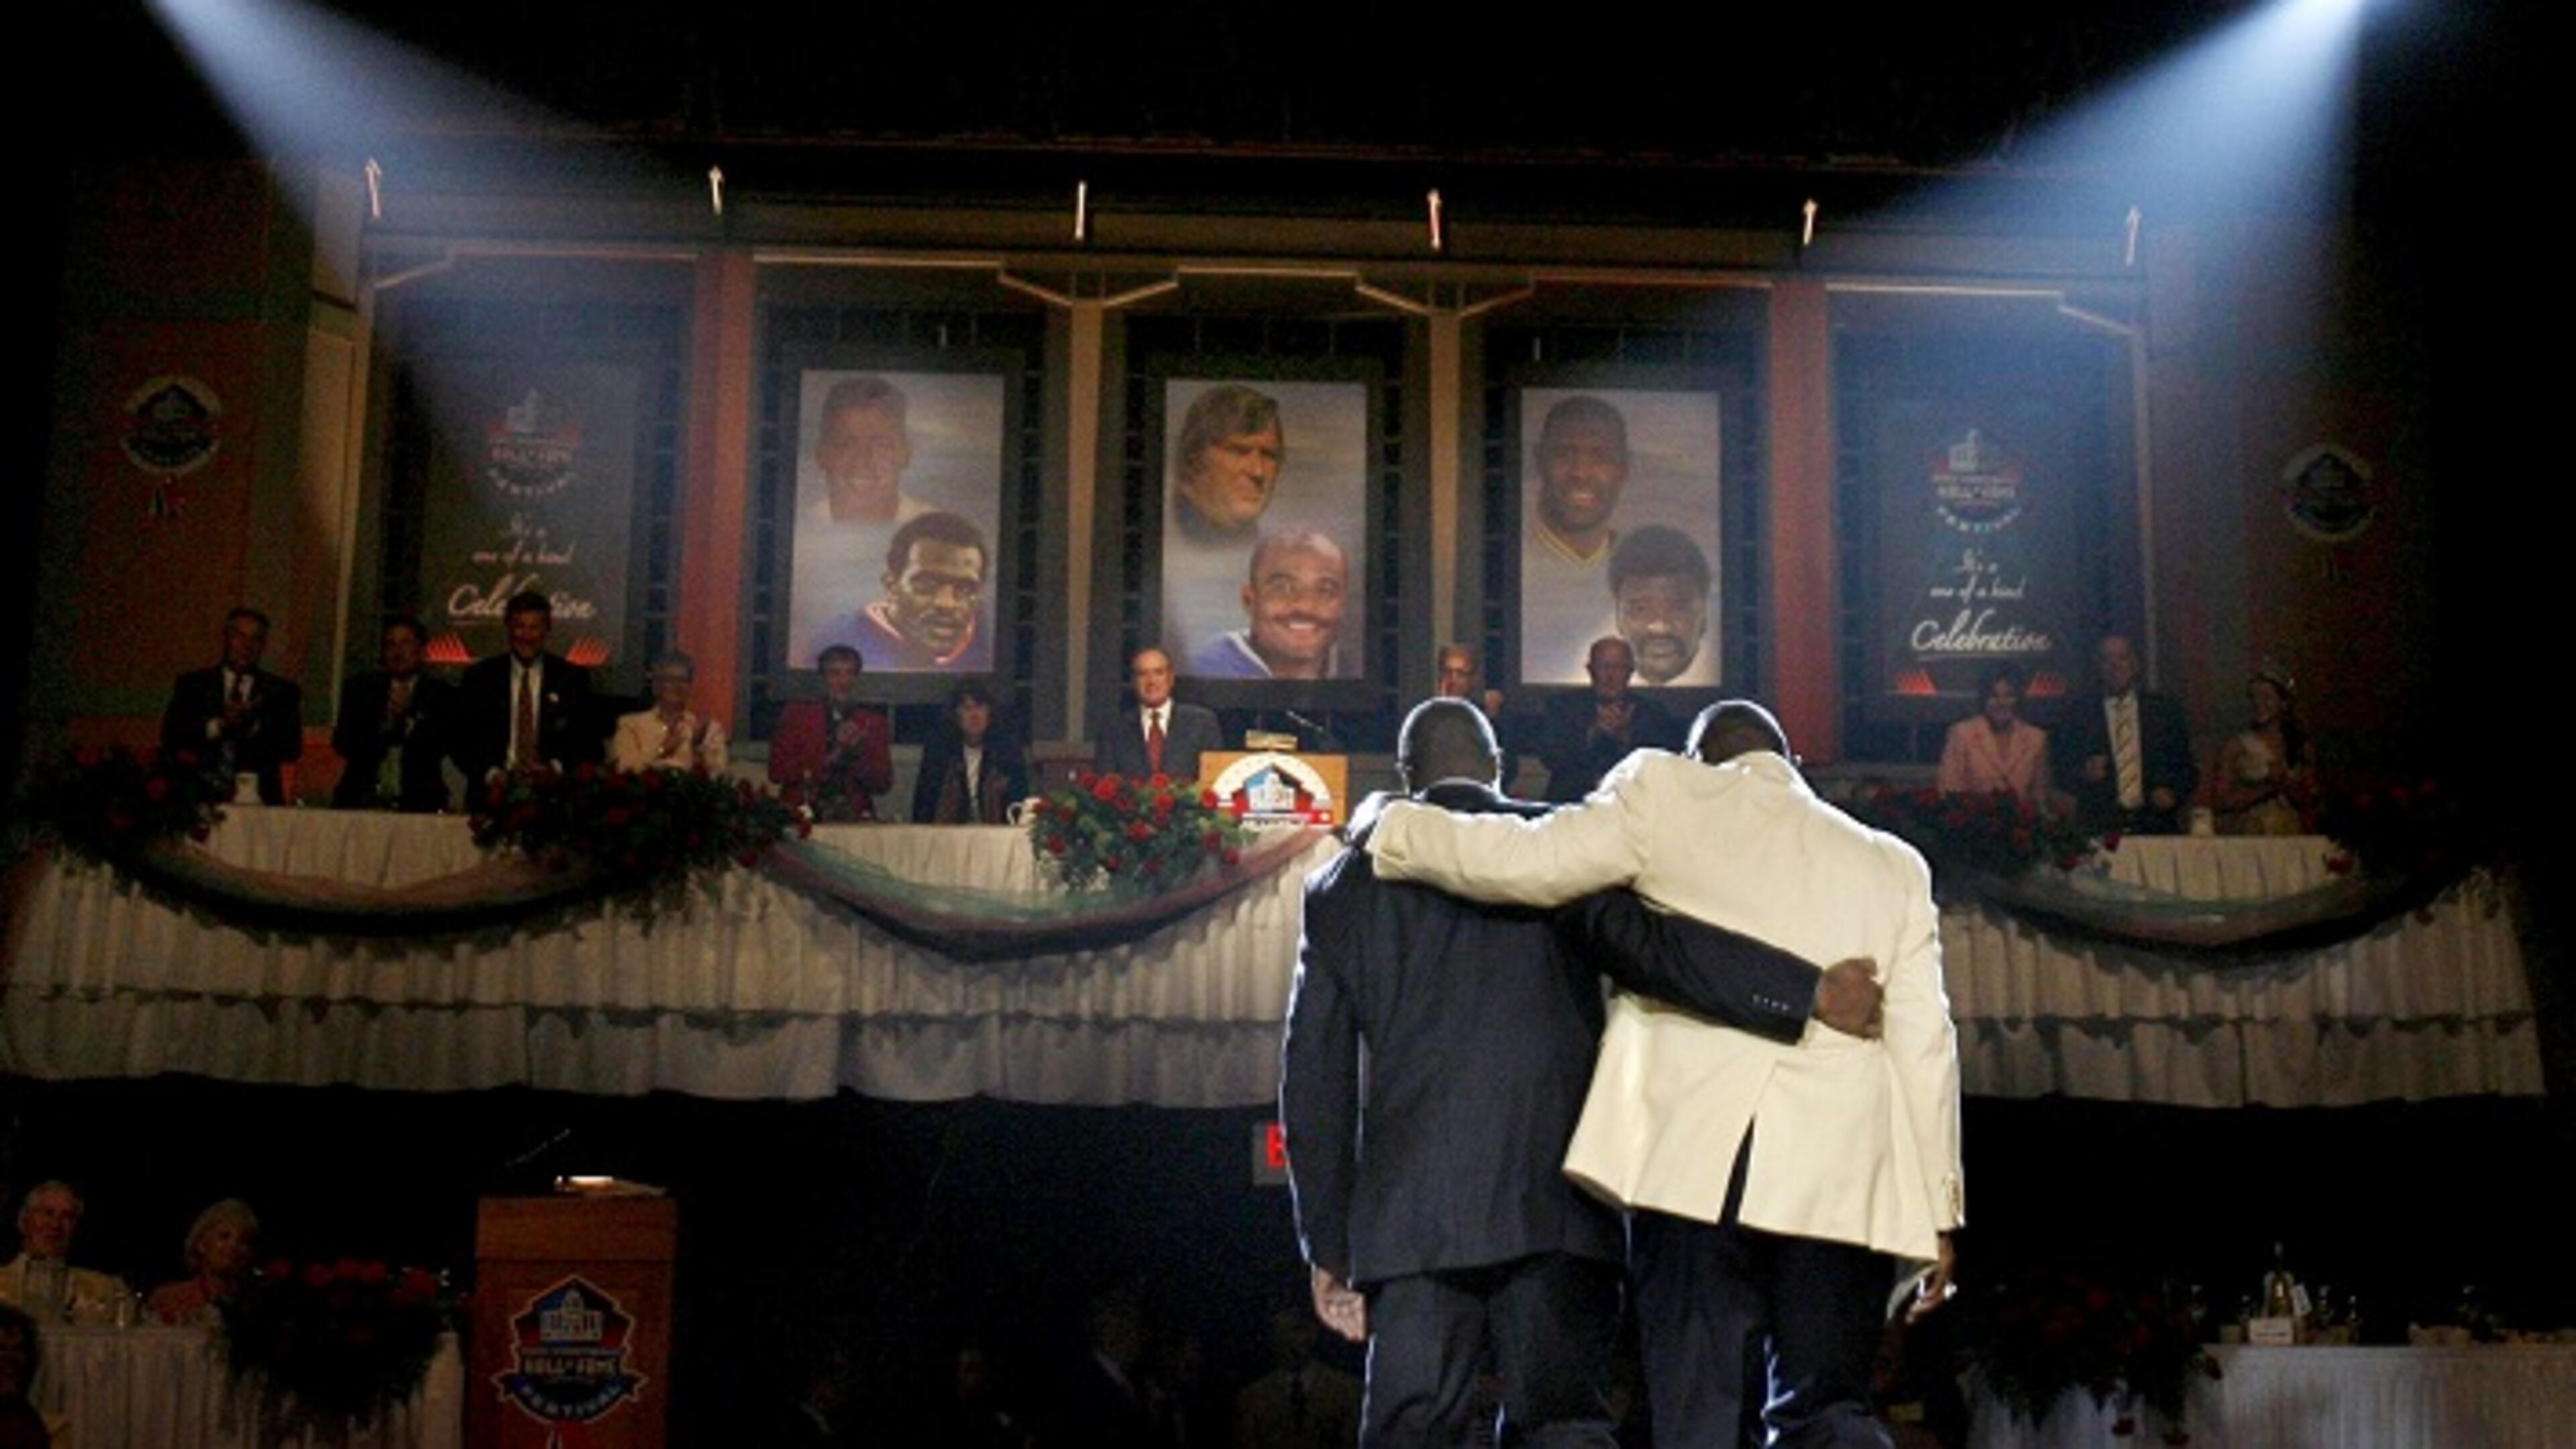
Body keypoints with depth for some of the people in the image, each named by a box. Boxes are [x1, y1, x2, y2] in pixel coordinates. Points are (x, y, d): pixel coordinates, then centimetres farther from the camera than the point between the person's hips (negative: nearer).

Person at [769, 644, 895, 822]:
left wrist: (855, 754, -9)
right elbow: (777, 772, -1)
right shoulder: (797, 714, 10)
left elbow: (884, 784, 8)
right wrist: (832, 758, -9)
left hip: (854, 815, 1)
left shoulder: (872, 722, 14)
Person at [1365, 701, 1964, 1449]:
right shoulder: (1892, 864, 18)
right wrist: (1938, 1208, 14)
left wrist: (1394, 829, 17)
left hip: (1696, 1156, -3)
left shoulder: (1668, 794, 9)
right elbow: (1925, 1042, 12)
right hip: (1838, 1177, 3)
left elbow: (1526, 862, 1)